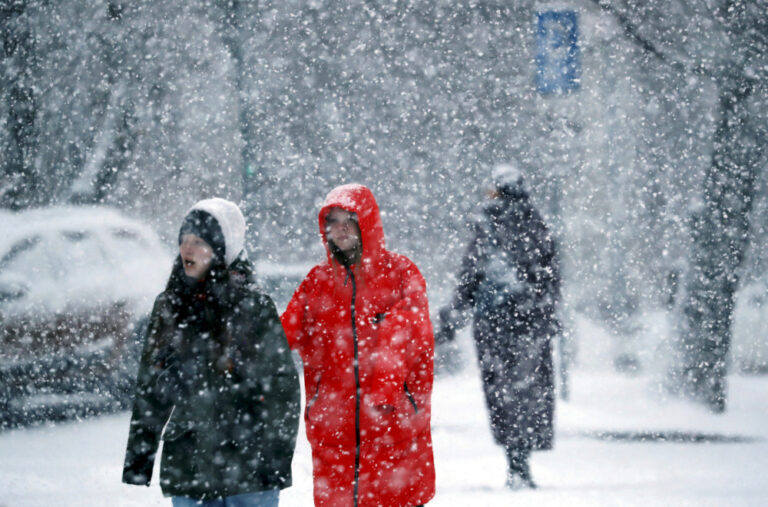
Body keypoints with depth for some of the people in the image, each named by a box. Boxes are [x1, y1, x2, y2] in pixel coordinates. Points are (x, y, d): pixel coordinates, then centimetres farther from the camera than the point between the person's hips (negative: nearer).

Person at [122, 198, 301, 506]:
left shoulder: (253, 307, -4)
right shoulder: (168, 308, 10)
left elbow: (282, 385, -5)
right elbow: (149, 387, 15)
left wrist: (277, 462, -10)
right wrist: (138, 457, 12)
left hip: (248, 467, -5)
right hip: (186, 470, 5)